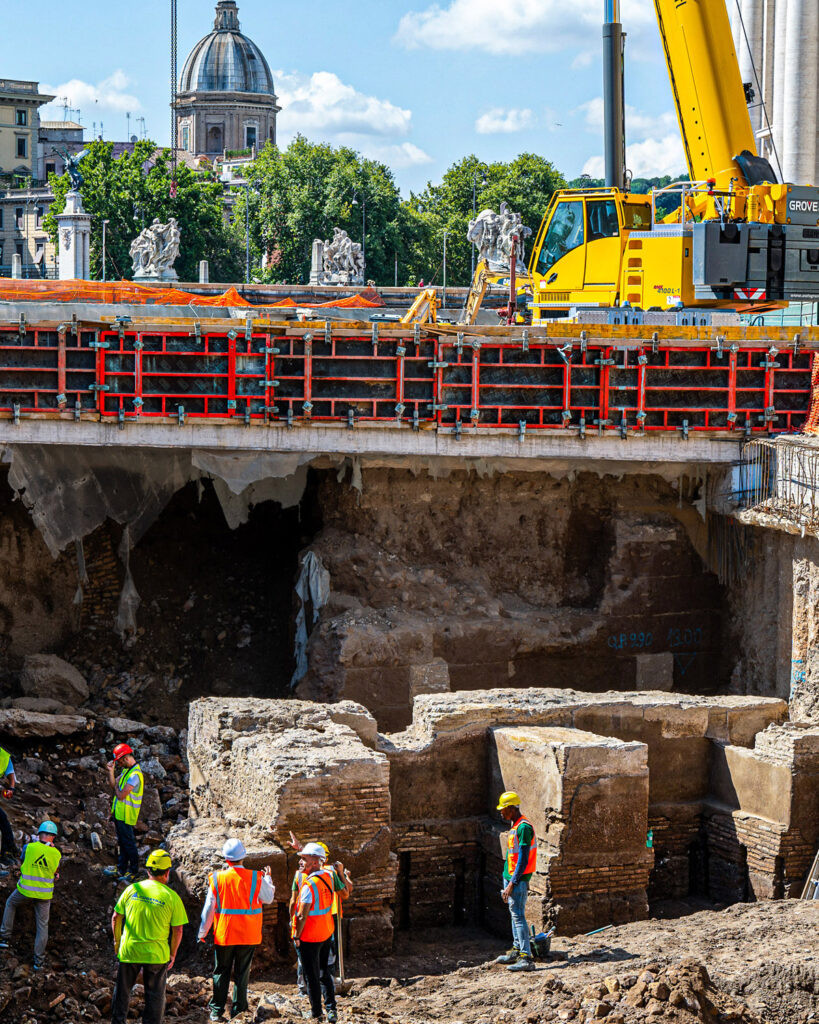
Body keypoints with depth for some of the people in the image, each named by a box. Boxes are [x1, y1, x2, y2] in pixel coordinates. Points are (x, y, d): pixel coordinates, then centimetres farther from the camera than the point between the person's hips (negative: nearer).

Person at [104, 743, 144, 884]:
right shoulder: (126, 770, 8)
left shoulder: (135, 775, -25)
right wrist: (111, 772, -3)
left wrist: (116, 787, -6)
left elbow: (121, 795, -27)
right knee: (122, 842, 19)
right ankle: (121, 870, 29)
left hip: (126, 815, -10)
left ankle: (134, 872, 12)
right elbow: (113, 785, 12)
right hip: (119, 813, 10)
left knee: (129, 843, 1)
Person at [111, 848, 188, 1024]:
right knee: (155, 996, 11)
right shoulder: (171, 897, -9)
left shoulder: (131, 889, -3)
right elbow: (177, 930, -6)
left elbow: (116, 918, 2)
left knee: (122, 992, 18)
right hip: (157, 955, -2)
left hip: (128, 951, 2)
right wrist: (172, 954, 7)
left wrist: (117, 941, 16)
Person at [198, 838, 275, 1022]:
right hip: (248, 935, 0)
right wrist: (268, 879, 27)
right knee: (242, 973, 9)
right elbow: (268, 898, 9)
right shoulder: (256, 879, -8)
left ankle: (216, 1011, 13)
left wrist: (202, 932, 9)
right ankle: (238, 1010, 9)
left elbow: (209, 908, -2)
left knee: (221, 973, 11)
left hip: (223, 935, 0)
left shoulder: (217, 879, -7)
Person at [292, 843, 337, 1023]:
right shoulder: (327, 877, 1)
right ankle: (331, 1009, 11)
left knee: (311, 976, 3)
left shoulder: (309, 885, -23)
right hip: (326, 933, 8)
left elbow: (302, 915, -22)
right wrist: (300, 847, 32)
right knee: (324, 973, 16)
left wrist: (296, 936, -10)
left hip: (309, 937, -8)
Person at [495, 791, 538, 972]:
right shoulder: (515, 826, 13)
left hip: (518, 879, -10)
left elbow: (523, 859, -22)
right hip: (510, 877, 10)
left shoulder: (524, 828, -18)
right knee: (514, 915, 17)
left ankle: (526, 958, -13)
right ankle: (517, 950, 27)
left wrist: (512, 884, -23)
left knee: (518, 916, -11)